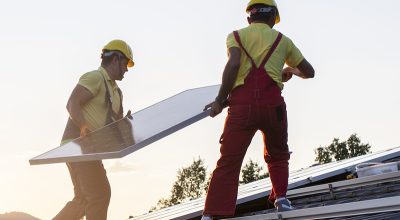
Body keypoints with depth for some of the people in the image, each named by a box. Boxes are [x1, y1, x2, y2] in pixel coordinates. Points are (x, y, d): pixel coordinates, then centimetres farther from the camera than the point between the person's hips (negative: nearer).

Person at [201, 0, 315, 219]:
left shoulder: (236, 35, 14)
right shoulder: (282, 40, 20)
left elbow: (233, 64, -6)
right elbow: (309, 72, 28)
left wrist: (220, 100, -3)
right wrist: (291, 70, 49)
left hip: (242, 105, -1)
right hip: (272, 105, 1)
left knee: (228, 162, -3)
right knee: (277, 156, 27)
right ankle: (281, 198, 15)